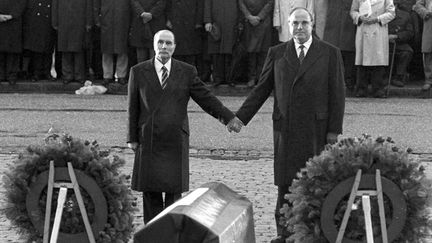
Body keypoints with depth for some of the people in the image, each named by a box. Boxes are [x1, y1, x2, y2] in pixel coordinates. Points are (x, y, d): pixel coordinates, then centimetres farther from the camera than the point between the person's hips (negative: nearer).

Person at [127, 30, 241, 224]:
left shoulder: (187, 72, 5)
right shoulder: (138, 72, 5)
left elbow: (205, 98, 5)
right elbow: (132, 108, 6)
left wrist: (228, 117, -5)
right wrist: (132, 138, 3)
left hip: (176, 141, 0)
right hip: (149, 141, 0)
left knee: (174, 189, -2)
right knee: (150, 190, 0)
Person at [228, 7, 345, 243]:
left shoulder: (330, 53, 3)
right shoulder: (277, 53, 9)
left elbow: (337, 94, 1)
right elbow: (261, 89, 11)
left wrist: (334, 130, -4)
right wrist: (241, 117, 3)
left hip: (317, 128, -2)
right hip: (285, 127, 2)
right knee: (285, 182, 2)